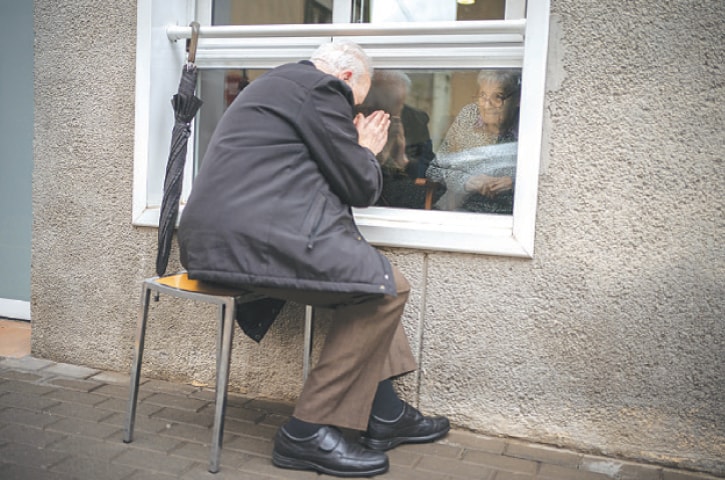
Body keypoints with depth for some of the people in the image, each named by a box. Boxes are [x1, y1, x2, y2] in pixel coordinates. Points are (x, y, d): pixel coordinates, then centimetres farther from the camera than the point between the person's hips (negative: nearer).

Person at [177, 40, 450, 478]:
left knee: (368, 272, 17)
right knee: (386, 286, -9)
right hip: (250, 239, -11)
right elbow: (361, 188, -4)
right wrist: (366, 151, 15)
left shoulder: (276, 84, 28)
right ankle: (308, 433, -4)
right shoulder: (323, 88, -4)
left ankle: (385, 414, 18)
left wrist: (357, 149, 27)